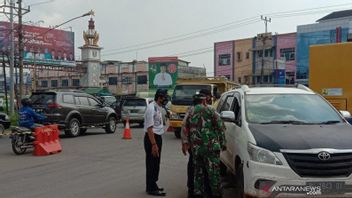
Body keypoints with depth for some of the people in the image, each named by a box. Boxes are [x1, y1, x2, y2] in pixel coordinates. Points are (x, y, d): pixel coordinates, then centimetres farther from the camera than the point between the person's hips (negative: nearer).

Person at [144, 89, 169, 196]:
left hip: (158, 137, 10)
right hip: (151, 138, -10)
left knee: (156, 163, 17)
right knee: (152, 164, -2)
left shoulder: (158, 107, 10)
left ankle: (153, 185, 29)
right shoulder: (151, 108, -19)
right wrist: (154, 145, -24)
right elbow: (149, 128, -22)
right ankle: (151, 188, 6)